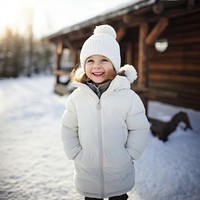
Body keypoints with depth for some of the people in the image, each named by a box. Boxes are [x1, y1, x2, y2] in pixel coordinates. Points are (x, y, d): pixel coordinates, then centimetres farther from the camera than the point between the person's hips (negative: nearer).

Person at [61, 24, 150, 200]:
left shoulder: (128, 97, -12)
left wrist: (128, 155, -8)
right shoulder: (76, 97, -7)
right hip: (87, 172, 1)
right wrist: (75, 153, -5)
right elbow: (68, 129, 2)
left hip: (120, 172, -1)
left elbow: (139, 129, -5)